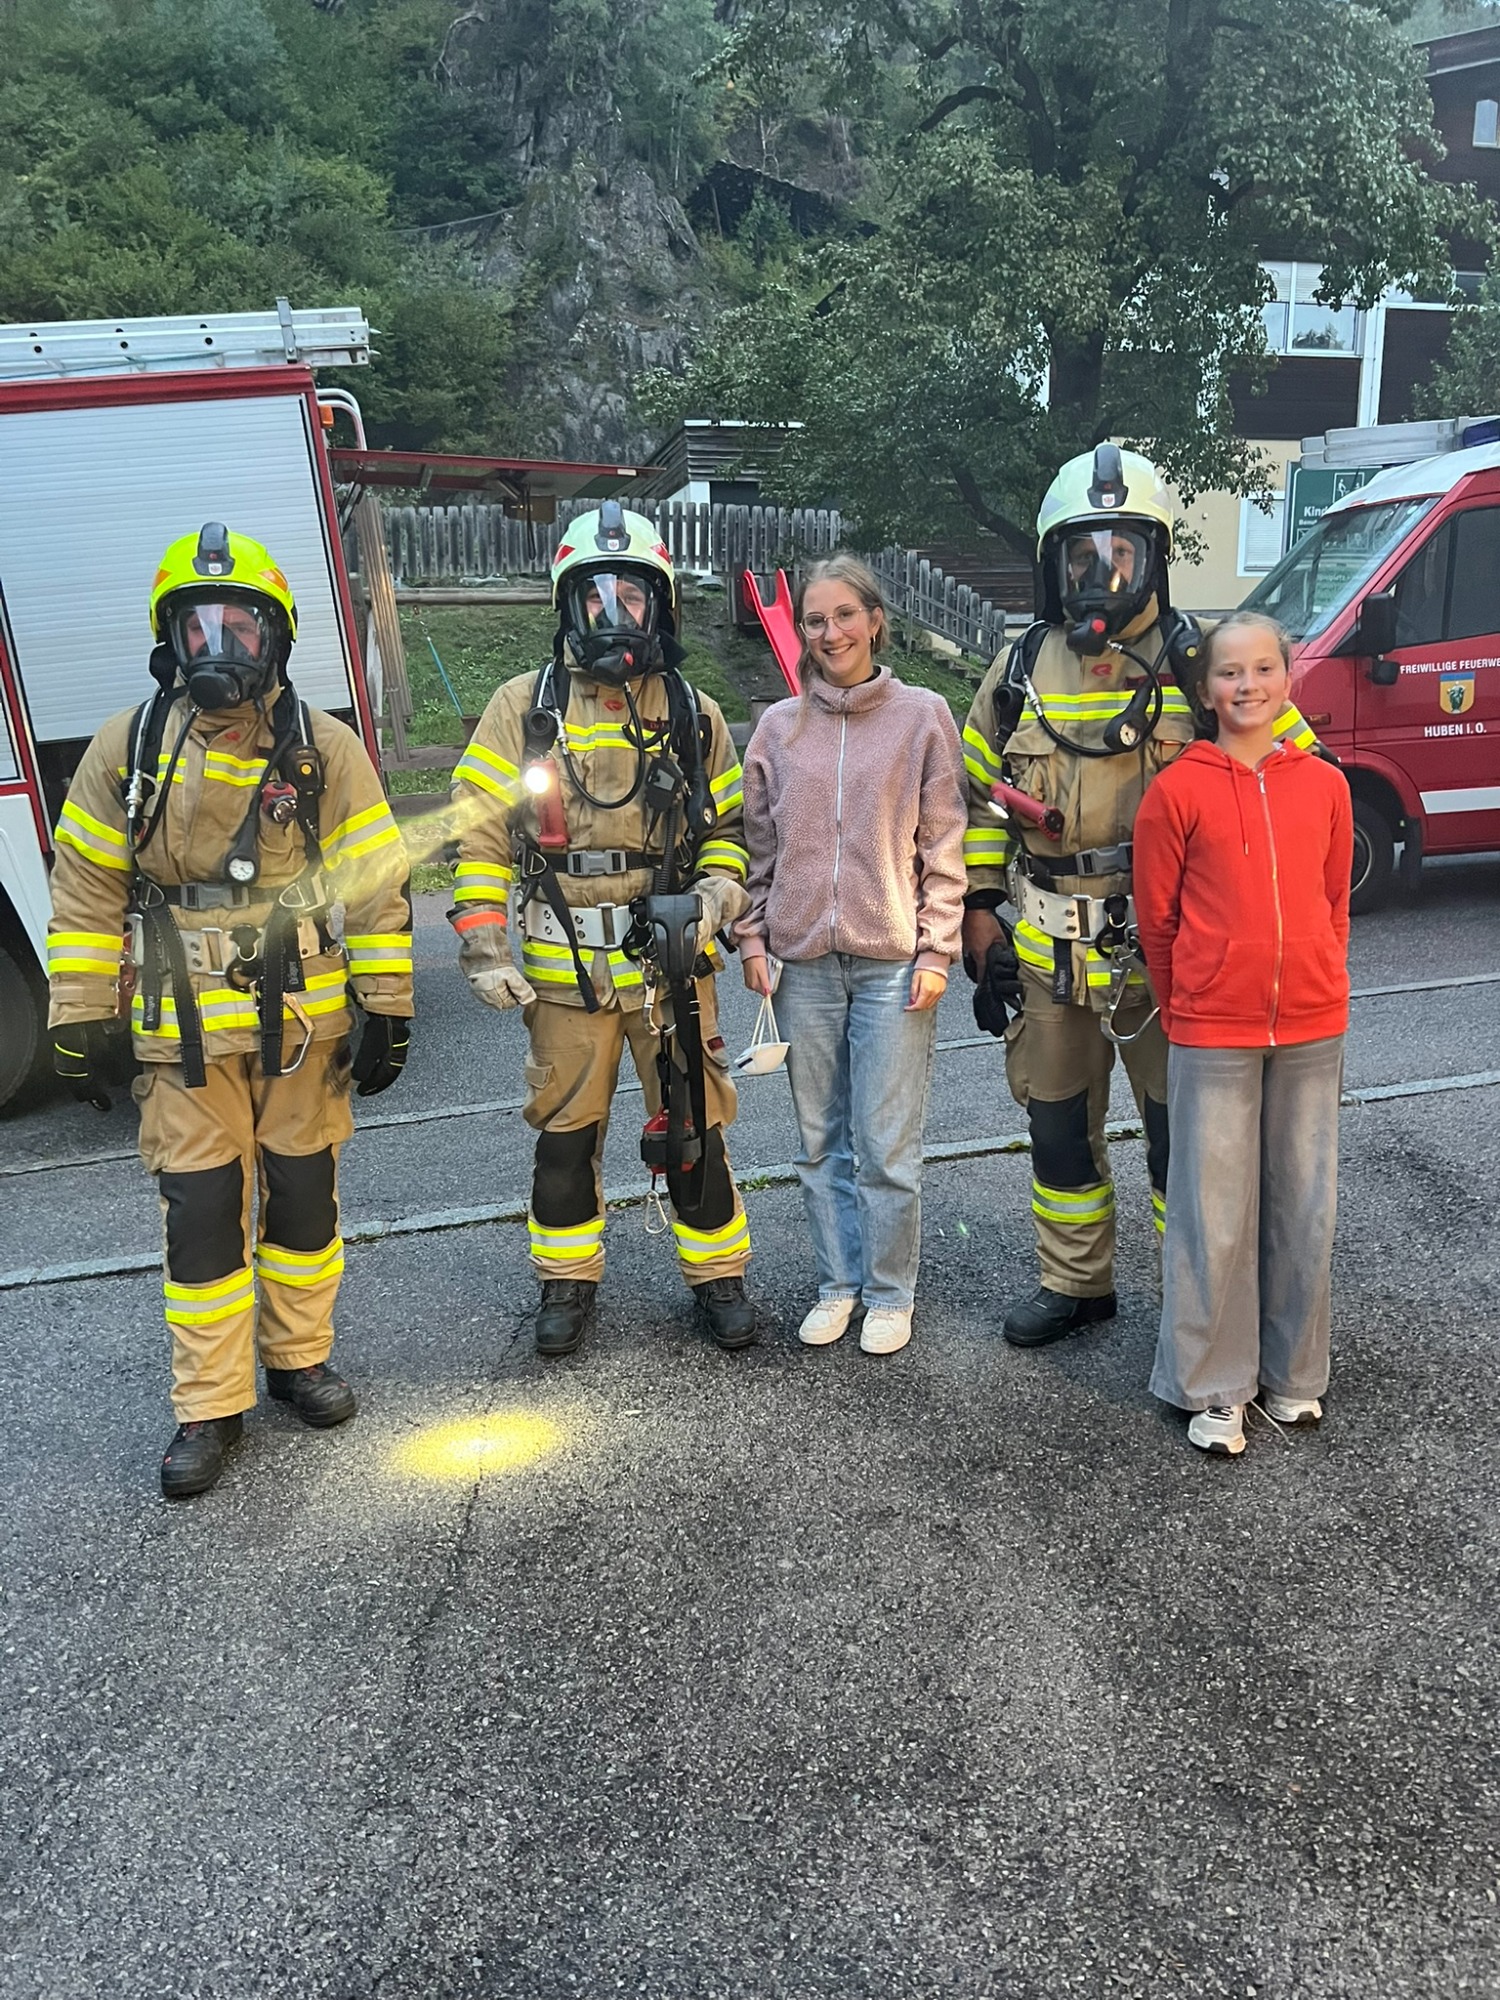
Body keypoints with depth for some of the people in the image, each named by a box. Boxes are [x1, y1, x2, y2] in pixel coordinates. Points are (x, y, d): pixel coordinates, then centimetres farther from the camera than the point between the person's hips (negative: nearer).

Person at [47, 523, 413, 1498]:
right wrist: (79, 1019, 2)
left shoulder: (325, 748, -2)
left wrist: (388, 1011, -3)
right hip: (186, 1033, 0)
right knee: (202, 1214, 4)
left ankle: (301, 1356, 32)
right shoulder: (126, 748, 1)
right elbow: (86, 890, 4)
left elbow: (376, 886, -1)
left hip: (305, 1023, 0)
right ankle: (211, 1408, 19)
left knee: (305, 1196, 12)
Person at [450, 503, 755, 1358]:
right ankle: (568, 1278, 30)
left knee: (693, 1129, 7)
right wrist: (485, 947, -6)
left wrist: (712, 900, -7)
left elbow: (729, 828, 12)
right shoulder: (525, 707, 0)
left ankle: (719, 1273, 26)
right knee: (566, 1131, 11)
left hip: (670, 960, 1)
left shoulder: (694, 714, 5)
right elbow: (480, 832, 1)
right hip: (564, 966, 0)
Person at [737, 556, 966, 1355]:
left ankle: (890, 1294, 20)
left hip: (892, 964, -3)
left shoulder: (923, 716, 0)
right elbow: (759, 842, 12)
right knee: (819, 1141, 12)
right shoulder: (779, 727, 8)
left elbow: (944, 848, -1)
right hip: (803, 963, 3)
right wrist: (752, 938, 5)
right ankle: (837, 1283, 28)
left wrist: (935, 952, -6)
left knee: (886, 1147, 1)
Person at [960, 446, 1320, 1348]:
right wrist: (980, 919, 7)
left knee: (1182, 1133, 5)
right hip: (1046, 955, 4)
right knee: (1059, 1129, 15)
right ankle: (1076, 1283, 34)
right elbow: (978, 799, 12)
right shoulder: (1021, 672, 6)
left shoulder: (1200, 665, -4)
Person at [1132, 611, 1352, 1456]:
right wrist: (1189, 1006, 6)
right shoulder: (1177, 791, -6)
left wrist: (1316, 988, 11)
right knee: (1215, 1212, 4)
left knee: (1304, 1205, 13)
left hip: (1312, 1029, 3)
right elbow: (1157, 919, 0)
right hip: (1212, 1034, -3)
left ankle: (1294, 1373, 31)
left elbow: (1334, 904, 12)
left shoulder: (1325, 785, 4)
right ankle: (1214, 1388, 20)